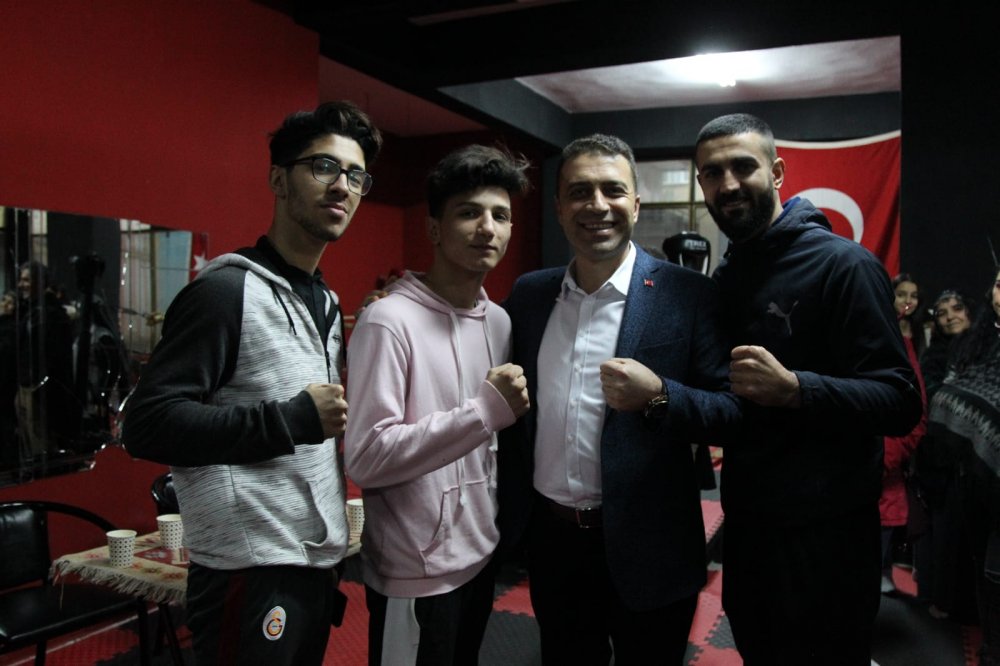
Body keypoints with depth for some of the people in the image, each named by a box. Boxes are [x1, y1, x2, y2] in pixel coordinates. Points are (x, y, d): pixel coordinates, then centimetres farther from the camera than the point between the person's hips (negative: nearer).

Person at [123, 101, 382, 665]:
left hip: (318, 563, 8)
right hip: (252, 572, -8)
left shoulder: (328, 303, 14)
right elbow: (149, 424, -19)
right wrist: (294, 420, -20)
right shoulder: (227, 289, -12)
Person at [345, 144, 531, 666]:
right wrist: (485, 410, -25)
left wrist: (502, 524, 12)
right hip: (415, 572, -7)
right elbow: (365, 457, -23)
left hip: (480, 554, 7)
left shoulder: (498, 321, 5)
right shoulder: (389, 320, -18)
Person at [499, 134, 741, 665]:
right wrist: (508, 514, 4)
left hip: (645, 546, -3)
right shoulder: (528, 294, 3)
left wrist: (658, 396, -27)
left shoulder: (687, 295, -10)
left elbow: (732, 410, -10)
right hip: (548, 540, 4)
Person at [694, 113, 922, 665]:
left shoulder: (842, 264, -14)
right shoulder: (723, 278, 9)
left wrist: (795, 389, -34)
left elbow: (901, 402, -19)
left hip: (824, 536, -7)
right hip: (746, 526, 7)